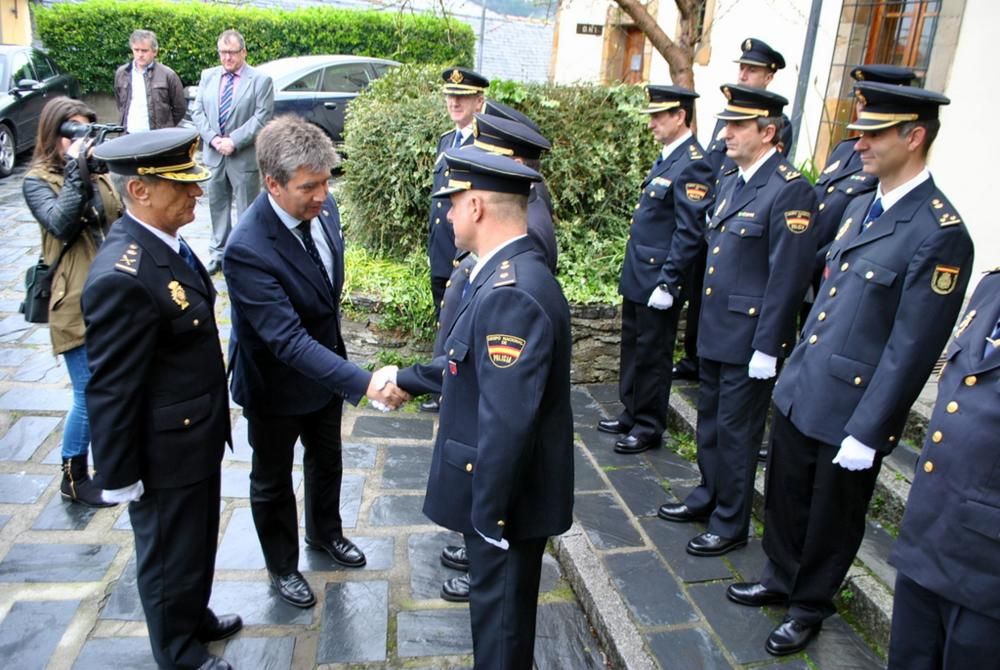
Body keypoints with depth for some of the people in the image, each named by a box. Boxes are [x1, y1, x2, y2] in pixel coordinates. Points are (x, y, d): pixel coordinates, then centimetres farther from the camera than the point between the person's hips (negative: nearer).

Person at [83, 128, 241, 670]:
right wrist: (118, 476, -15)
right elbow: (111, 389, -24)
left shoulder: (162, 240, -2)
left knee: (198, 538, 28)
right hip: (165, 451, -9)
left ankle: (195, 618, 53)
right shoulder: (122, 277, -31)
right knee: (169, 553, 16)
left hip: (198, 433, 9)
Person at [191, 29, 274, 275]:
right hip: (213, 154, 5)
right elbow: (197, 111, 7)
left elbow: (261, 118, -12)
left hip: (245, 156, -5)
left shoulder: (261, 80, -5)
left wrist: (234, 141, -18)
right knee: (217, 206, 13)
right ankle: (218, 254, 24)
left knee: (247, 211, 2)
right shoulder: (208, 76, 10)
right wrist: (213, 138, -10)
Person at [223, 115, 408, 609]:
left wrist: (335, 339, 13)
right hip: (276, 383, -6)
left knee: (327, 460, 28)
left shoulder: (322, 208, -13)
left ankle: (324, 532, 55)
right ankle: (282, 565, 43)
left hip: (324, 363, 7)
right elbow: (288, 341, -39)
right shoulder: (247, 250, -35)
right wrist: (364, 382, -46)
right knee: (273, 479, 19)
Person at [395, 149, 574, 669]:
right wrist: (406, 378, 24)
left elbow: (506, 422, -30)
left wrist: (488, 513, -22)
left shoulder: (512, 293, -30)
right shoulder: (506, 275, 4)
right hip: (495, 485, 9)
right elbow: (474, 366, 15)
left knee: (501, 616, 14)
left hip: (506, 493, -9)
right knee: (498, 604, 27)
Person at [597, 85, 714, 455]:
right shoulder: (667, 157, 12)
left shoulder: (692, 165, -17)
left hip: (657, 280, -9)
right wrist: (634, 271, 17)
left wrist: (667, 283, -21)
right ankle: (630, 415, 33)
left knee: (652, 355, 4)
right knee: (632, 349, 18)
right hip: (637, 276, 9)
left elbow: (689, 233, -21)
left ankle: (649, 428, 19)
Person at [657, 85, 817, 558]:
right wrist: (706, 320, 17)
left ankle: (730, 524, 21)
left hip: (750, 337, -8)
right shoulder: (731, 181, 10)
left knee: (736, 431, 5)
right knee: (710, 421, 20)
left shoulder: (790, 191, -17)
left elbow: (788, 276, -19)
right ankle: (708, 496, 39)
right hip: (715, 329, 8)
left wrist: (767, 346, -19)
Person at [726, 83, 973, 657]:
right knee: (785, 500, 22)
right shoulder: (862, 207, 7)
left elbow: (912, 348, -19)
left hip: (851, 409, -7)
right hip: (800, 391, 7)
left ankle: (810, 607, 37)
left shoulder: (939, 232, -19)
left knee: (831, 520, 15)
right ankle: (782, 577, 46)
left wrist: (868, 431, -17)